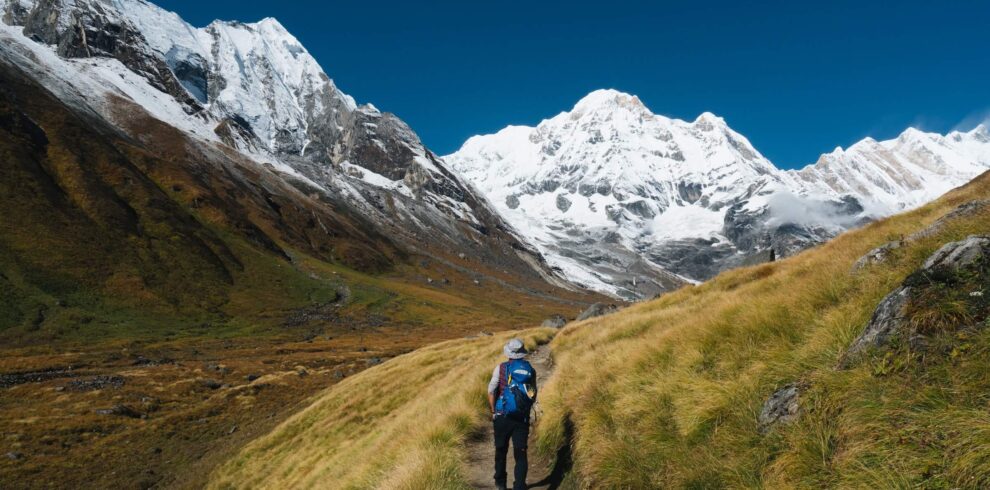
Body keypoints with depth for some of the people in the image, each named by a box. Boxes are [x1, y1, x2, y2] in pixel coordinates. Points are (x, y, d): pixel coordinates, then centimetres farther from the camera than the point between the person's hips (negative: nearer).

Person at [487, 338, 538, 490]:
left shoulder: (501, 368, -7)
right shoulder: (530, 369, 1)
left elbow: (491, 391, -7)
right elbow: (534, 394, 9)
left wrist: (493, 411, 5)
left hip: (503, 417, -1)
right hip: (523, 418, 1)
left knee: (501, 450, 17)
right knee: (520, 453, 4)